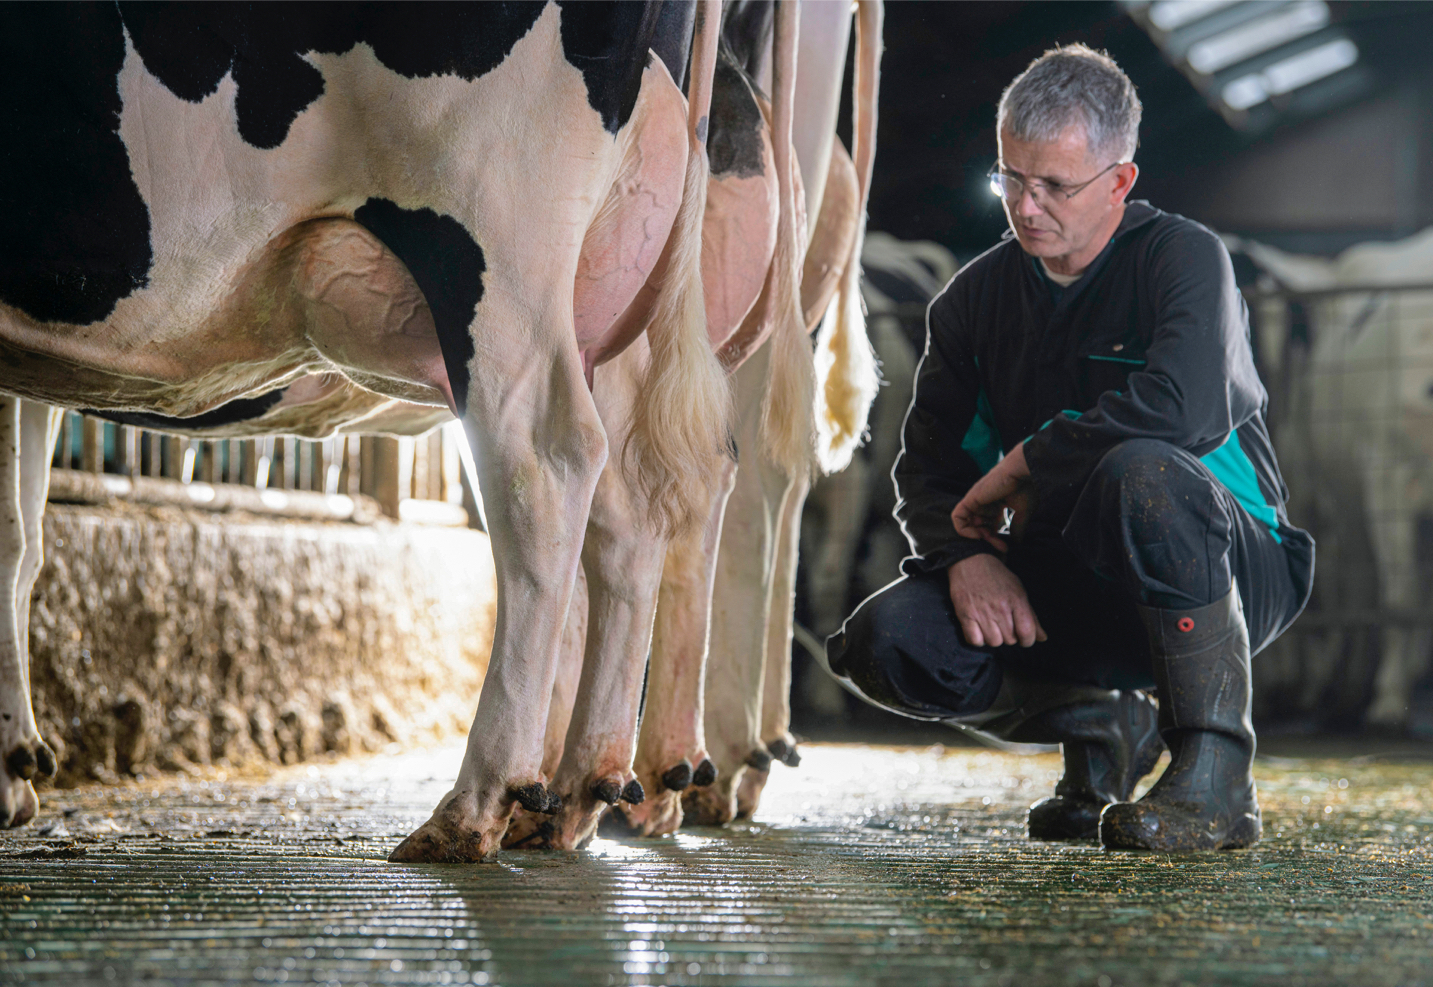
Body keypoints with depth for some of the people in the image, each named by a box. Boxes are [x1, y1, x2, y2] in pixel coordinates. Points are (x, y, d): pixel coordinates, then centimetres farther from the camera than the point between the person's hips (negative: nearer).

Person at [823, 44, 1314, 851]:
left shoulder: (1184, 257, -12)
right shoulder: (976, 297, 5)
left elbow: (1184, 409, -32)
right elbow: (929, 466, 5)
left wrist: (1023, 465, -20)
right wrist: (968, 553, -18)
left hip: (1233, 572, -5)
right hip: (1065, 589, 5)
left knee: (1141, 473, -39)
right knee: (886, 644, -18)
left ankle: (1217, 779, -25)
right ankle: (1100, 725, 9)